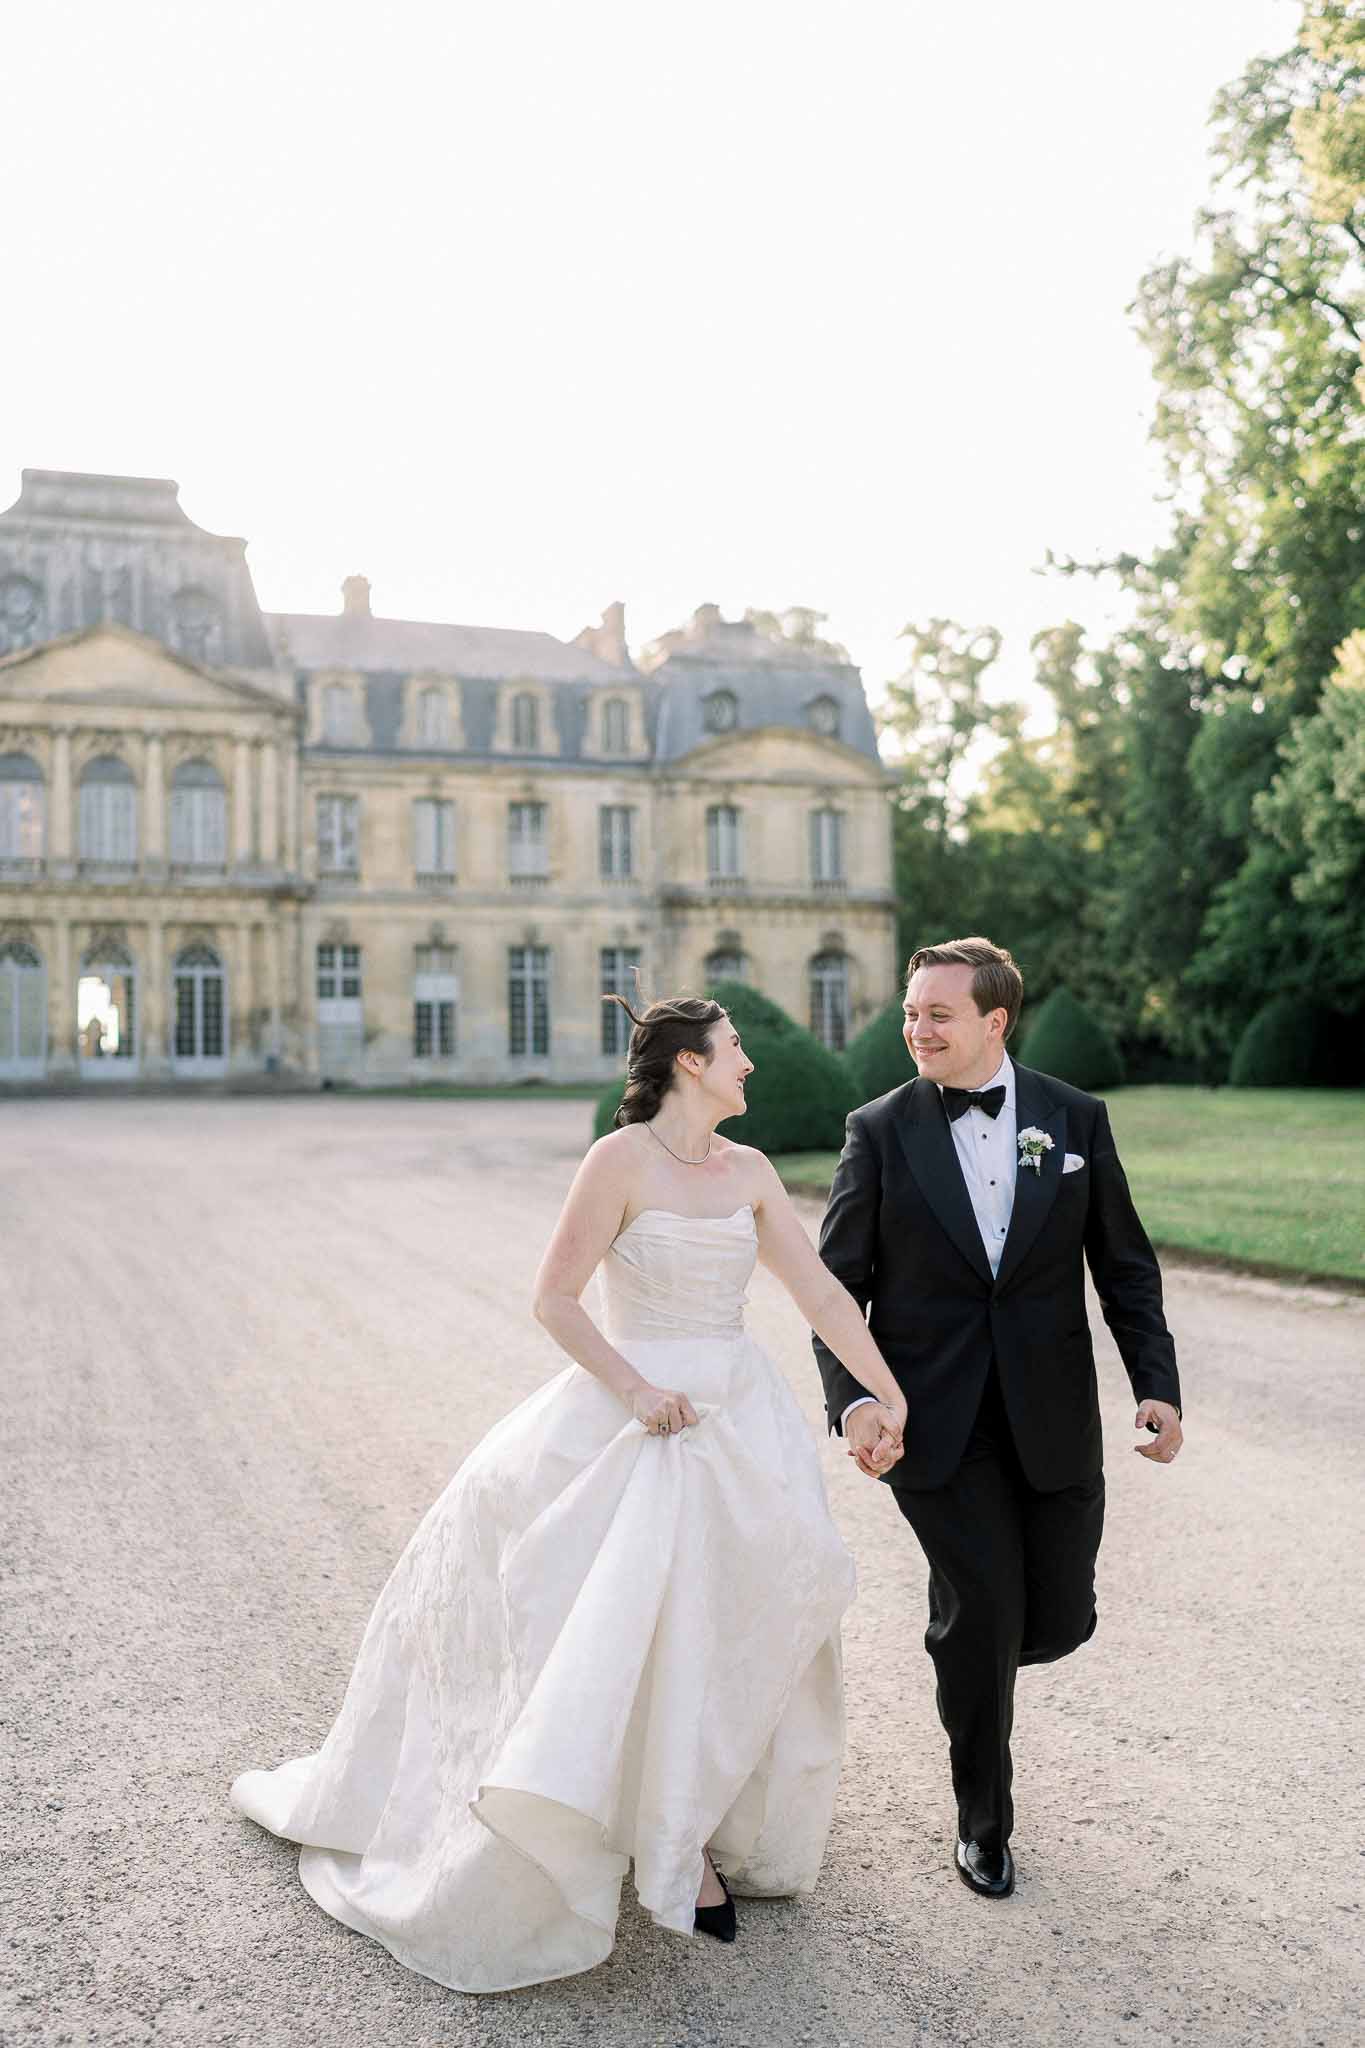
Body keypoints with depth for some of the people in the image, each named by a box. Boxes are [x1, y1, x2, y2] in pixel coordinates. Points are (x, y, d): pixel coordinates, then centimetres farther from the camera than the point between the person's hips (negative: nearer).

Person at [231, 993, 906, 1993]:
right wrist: (635, 1391, -17)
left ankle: (695, 1836, 25)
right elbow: (555, 1299, -11)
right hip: (638, 1415, -5)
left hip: (743, 1416, 5)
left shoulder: (749, 1170, 6)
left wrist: (892, 1398, 3)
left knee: (729, 1619, 6)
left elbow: (823, 1293, 6)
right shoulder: (621, 1159, -11)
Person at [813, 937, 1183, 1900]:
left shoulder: (1076, 1119, 2)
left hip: (1052, 1419, 2)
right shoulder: (880, 1131, -2)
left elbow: (1126, 1263, 8)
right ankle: (984, 1822, 21)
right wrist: (851, 1398, -16)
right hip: (936, 1422, -2)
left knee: (1057, 1622, 4)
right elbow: (838, 1281, -2)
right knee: (986, 1614, -3)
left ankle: (966, 1639, 41)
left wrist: (1157, 1382, -2)